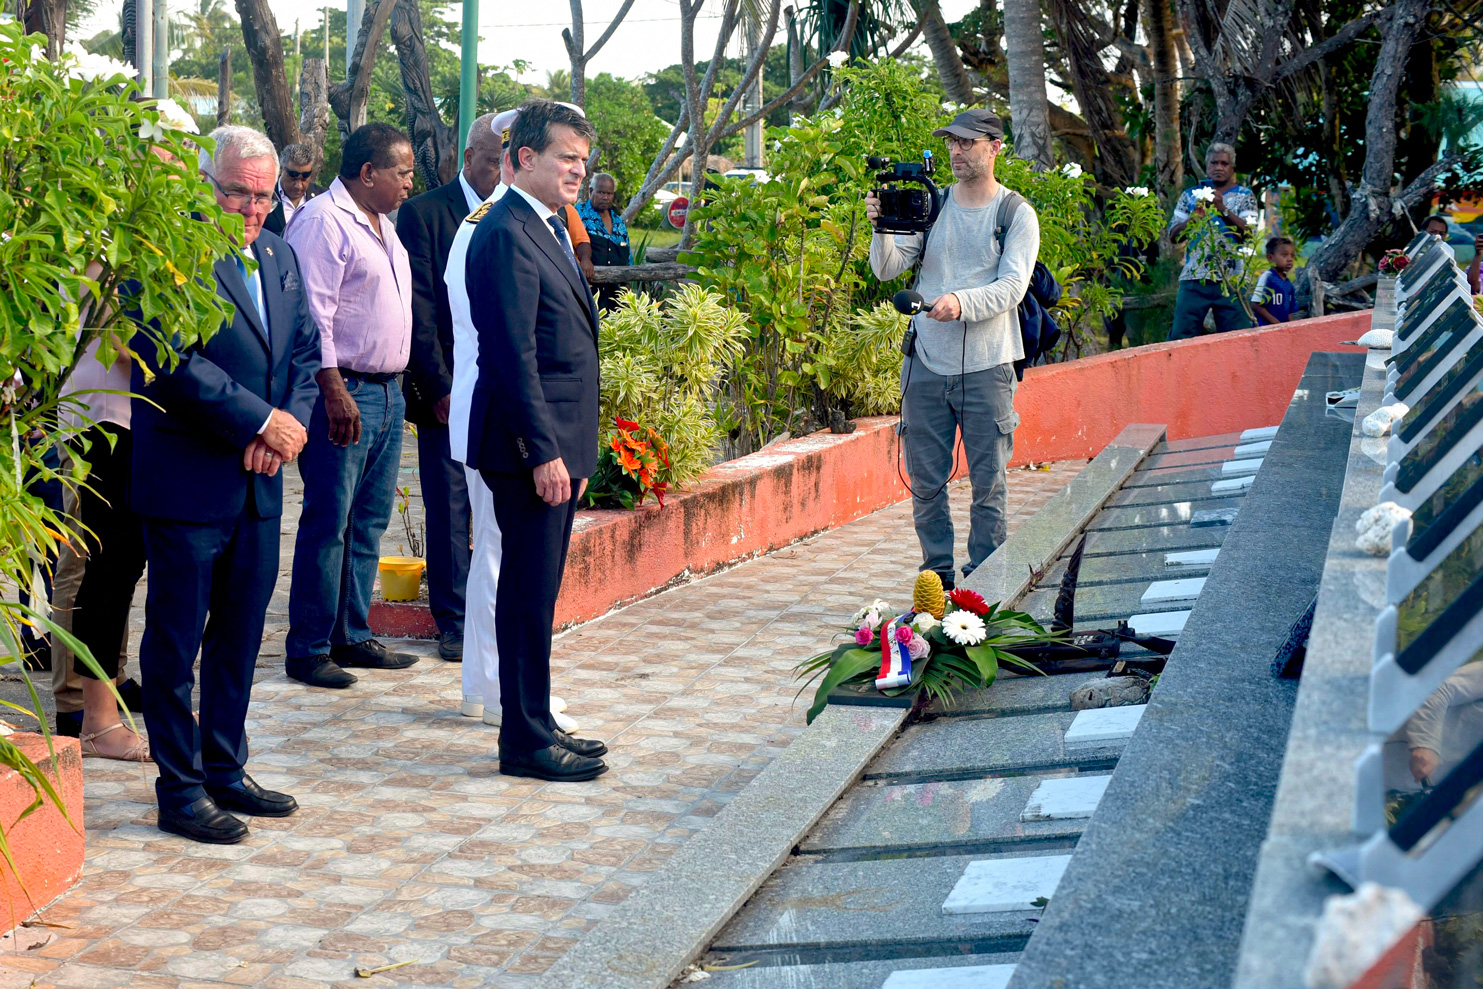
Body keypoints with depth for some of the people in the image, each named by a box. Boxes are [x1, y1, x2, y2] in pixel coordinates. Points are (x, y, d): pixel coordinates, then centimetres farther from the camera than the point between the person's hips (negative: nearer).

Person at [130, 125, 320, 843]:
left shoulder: (280, 257, 14)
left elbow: (305, 353, 13)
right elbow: (172, 361, -20)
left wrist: (288, 426, -6)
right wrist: (264, 420, -17)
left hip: (258, 486, 7)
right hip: (186, 485, -7)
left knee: (240, 636, 15)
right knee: (176, 642, 2)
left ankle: (224, 771, 27)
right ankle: (180, 791, 11)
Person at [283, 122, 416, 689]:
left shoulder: (382, 224, 18)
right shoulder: (322, 222, -12)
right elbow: (314, 313, -18)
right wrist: (335, 393, -23)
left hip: (388, 389, 9)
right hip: (344, 390, -9)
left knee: (370, 520, 12)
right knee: (328, 521, -6)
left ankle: (351, 636, 20)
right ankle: (307, 649, 0)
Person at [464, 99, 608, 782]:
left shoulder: (549, 229, 17)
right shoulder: (507, 234, -14)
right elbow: (514, 354, -20)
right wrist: (544, 451, -22)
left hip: (558, 443, 10)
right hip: (531, 445, -10)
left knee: (536, 592, 15)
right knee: (529, 593, -4)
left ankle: (536, 726, 23)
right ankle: (526, 743, 4)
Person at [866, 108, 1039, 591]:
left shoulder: (1017, 214, 1)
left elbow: (1011, 288, -10)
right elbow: (887, 269, 5)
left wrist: (961, 303, -26)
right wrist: (882, 229, -15)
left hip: (986, 366, -3)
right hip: (925, 364, 3)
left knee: (988, 483, 0)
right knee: (925, 480, 6)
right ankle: (937, 575, 18)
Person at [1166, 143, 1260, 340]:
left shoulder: (1245, 196, 10)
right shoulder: (1191, 195, 16)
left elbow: (1248, 231, -6)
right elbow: (1173, 233, 10)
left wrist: (1223, 209, -16)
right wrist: (1193, 218, -8)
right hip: (1194, 278, 1)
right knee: (1181, 335, -5)